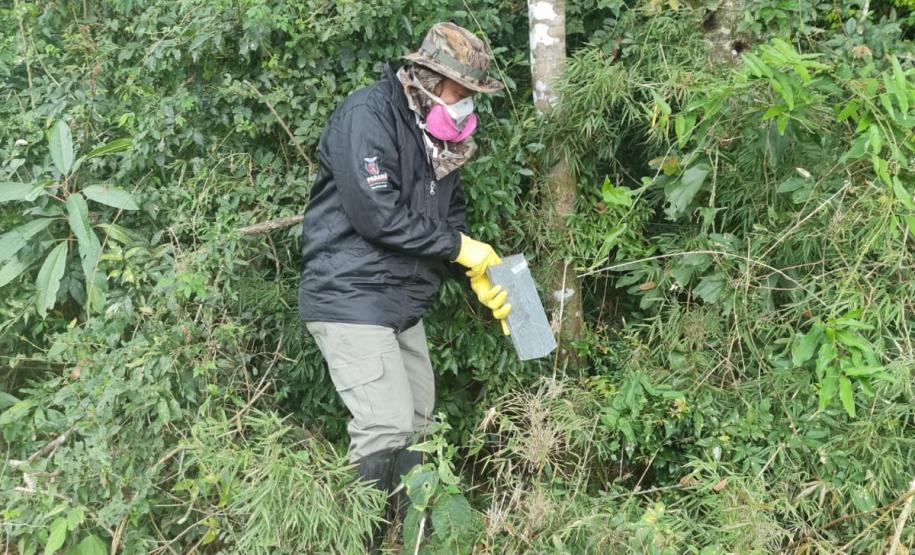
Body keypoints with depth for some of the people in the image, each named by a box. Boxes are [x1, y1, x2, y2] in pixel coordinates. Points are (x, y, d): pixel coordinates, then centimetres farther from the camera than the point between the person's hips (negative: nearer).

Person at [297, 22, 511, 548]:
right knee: (386, 425, -14)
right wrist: (458, 247, -15)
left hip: (403, 303, 9)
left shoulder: (438, 135, 10)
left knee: (417, 422, 13)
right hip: (350, 297, -9)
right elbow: (377, 214, -25)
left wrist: (483, 279, 2)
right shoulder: (368, 114, -17)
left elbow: (451, 218, 17)